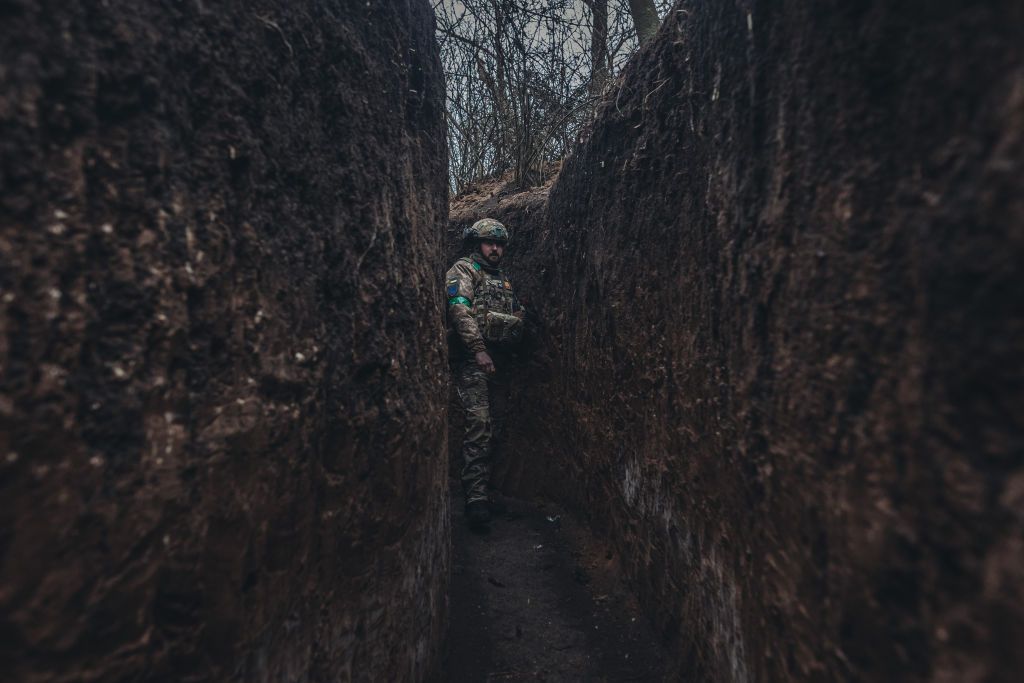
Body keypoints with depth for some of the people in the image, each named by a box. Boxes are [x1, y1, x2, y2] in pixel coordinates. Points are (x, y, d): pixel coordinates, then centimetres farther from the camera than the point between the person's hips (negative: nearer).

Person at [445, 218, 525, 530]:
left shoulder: (504, 279, 23)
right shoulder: (463, 270, 0)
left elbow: (519, 313, 31)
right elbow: (460, 310, -15)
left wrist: (518, 322, 7)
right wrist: (478, 349, -23)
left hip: (498, 361, 8)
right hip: (473, 359, -8)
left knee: (495, 427, 9)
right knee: (479, 424, -16)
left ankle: (482, 490, 20)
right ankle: (476, 498, -13)